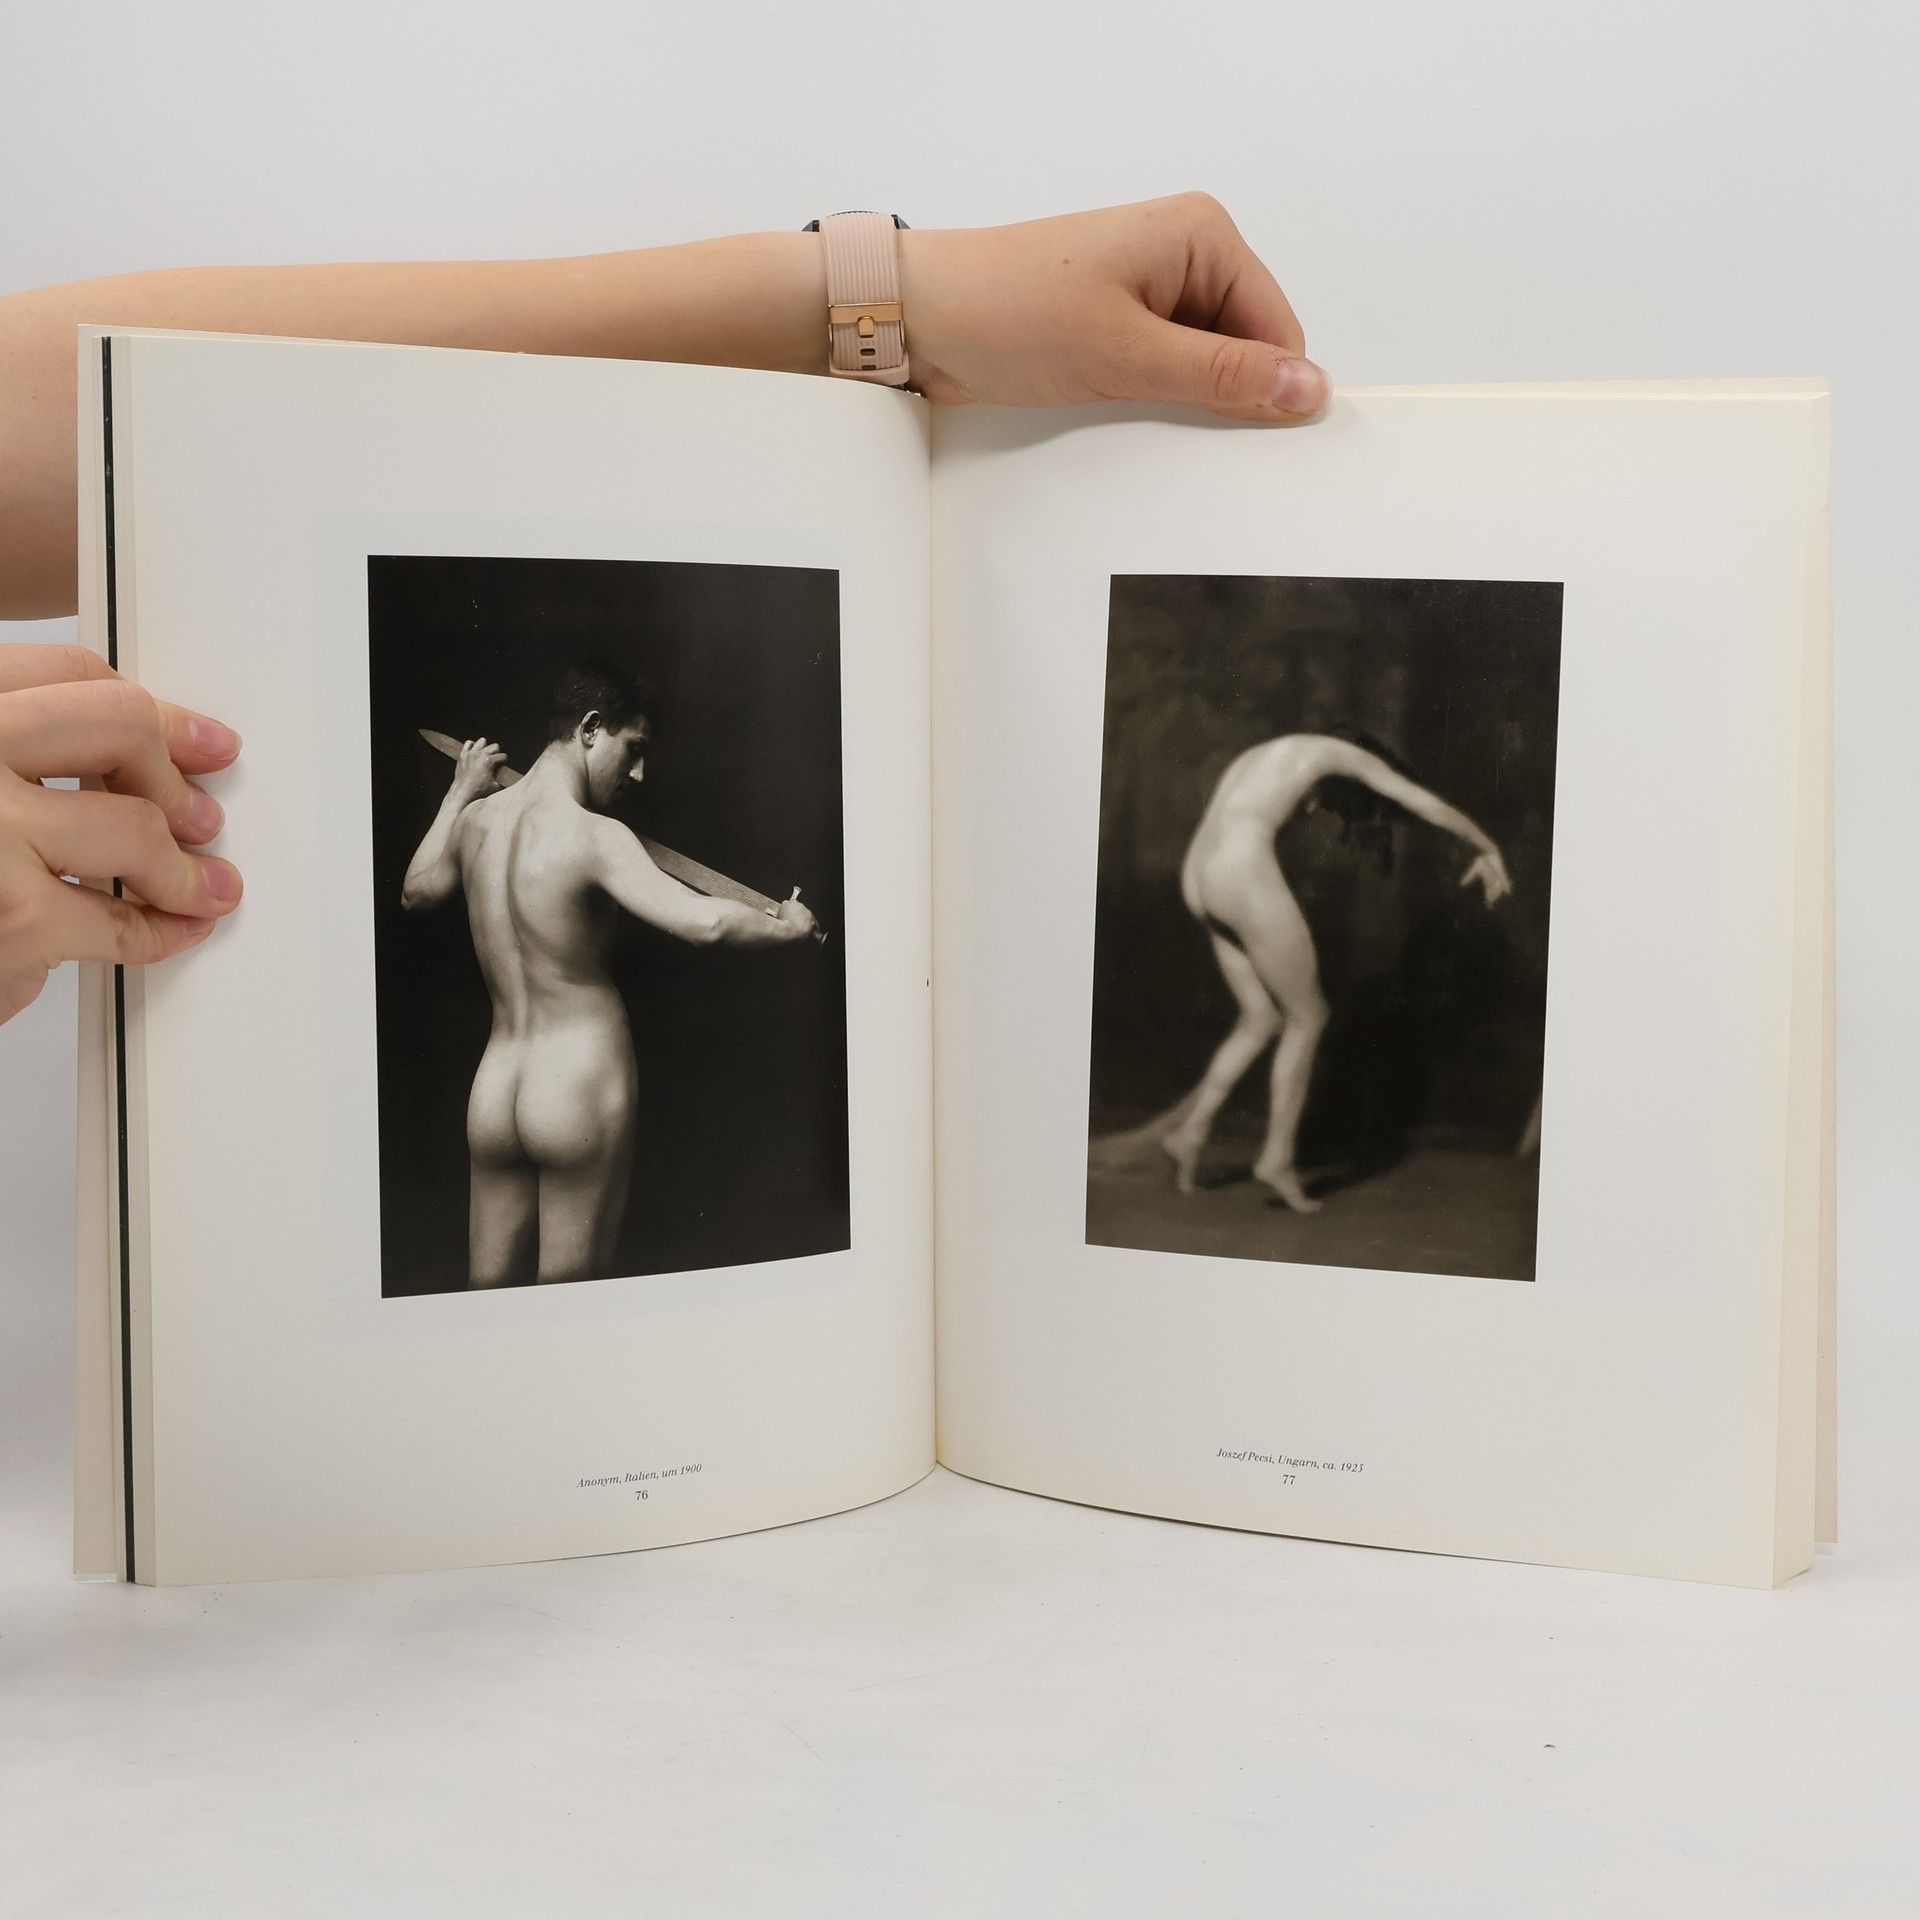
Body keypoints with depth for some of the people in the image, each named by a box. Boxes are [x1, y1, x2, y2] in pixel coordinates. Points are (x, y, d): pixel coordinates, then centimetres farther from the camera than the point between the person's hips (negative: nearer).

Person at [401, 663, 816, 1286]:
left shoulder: (477, 820, 5)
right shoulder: (594, 837, -16)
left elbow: (416, 891, 27)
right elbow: (705, 922, -27)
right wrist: (786, 927, -8)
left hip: (493, 1091, 7)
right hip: (579, 1089, -6)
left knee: (486, 1289, 13)